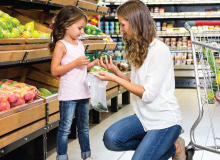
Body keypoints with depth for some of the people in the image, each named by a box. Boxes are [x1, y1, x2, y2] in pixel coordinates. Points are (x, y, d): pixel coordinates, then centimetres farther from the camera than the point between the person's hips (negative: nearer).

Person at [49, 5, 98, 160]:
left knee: (84, 126, 17)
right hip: (68, 95, -7)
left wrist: (94, 63, 7)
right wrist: (76, 63, -22)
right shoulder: (61, 45, -10)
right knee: (65, 128, -1)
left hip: (83, 92, 7)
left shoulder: (80, 44, 12)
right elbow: (55, 71, -17)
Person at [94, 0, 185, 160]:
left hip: (165, 119, -8)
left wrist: (114, 79, -17)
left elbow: (148, 94, -18)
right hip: (144, 116, 8)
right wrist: (116, 71, -1)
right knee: (111, 139, -15)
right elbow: (136, 85, 10)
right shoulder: (138, 49, 10)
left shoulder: (159, 50, -17)